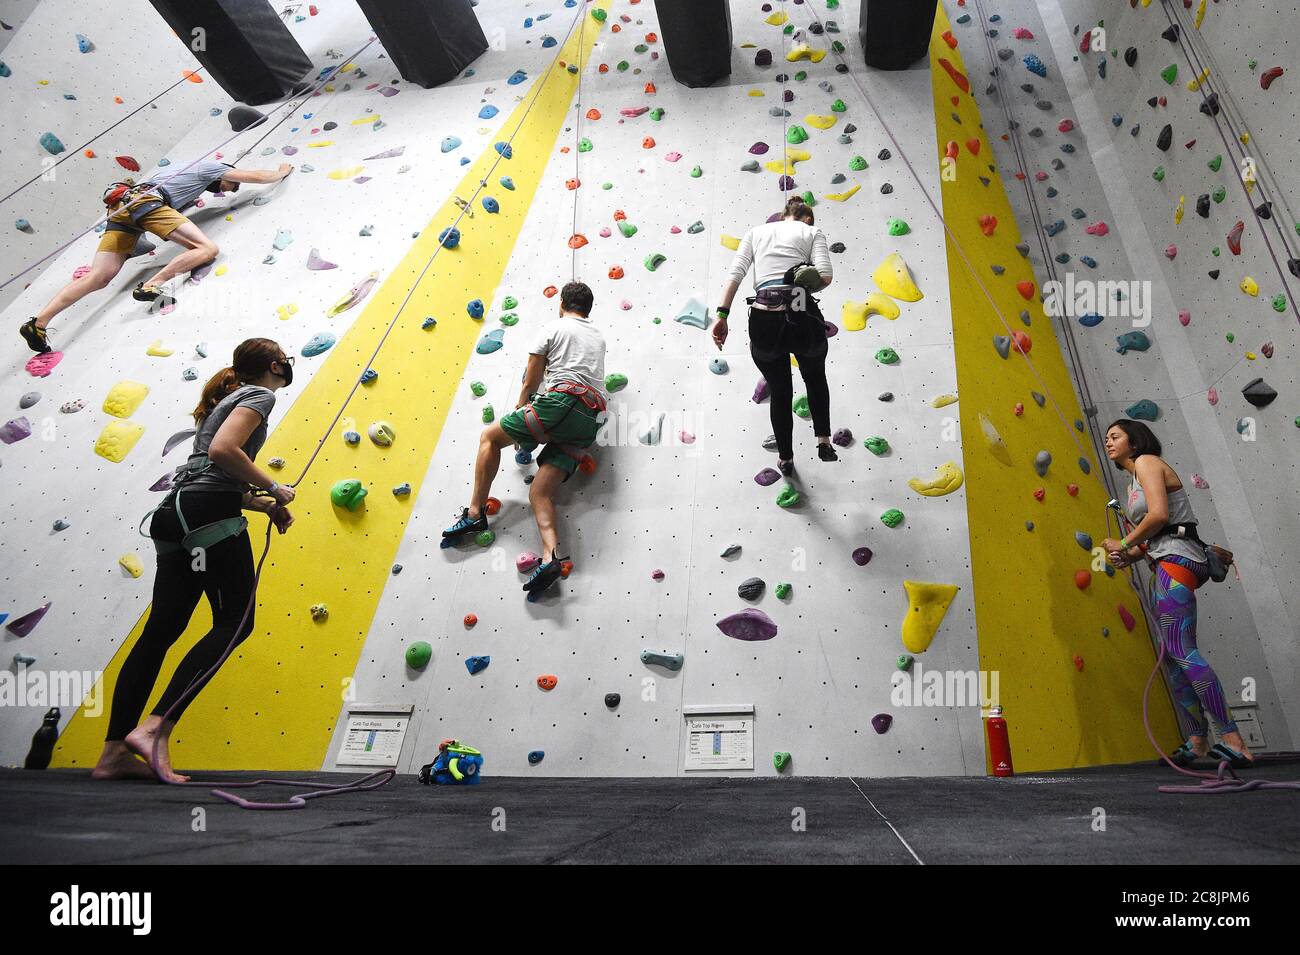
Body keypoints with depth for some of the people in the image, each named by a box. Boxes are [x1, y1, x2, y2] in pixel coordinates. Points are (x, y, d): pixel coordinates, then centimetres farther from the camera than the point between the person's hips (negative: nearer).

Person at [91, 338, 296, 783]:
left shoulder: (228, 399, 29)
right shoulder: (260, 395, 0)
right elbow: (222, 450, -18)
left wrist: (267, 505, 18)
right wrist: (274, 488, -8)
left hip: (176, 513, 10)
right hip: (209, 514, -10)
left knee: (161, 629, 6)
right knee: (235, 621, -8)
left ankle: (114, 753, 7)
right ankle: (155, 728, -17)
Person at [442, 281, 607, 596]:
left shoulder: (553, 328, 10)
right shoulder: (598, 336, 29)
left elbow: (530, 383, 9)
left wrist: (519, 413, 25)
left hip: (561, 403, -6)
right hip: (591, 420, 6)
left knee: (490, 436, 13)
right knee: (539, 492, -1)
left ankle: (475, 512, 4)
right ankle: (550, 557, -24)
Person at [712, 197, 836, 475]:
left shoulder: (756, 232, 21)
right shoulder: (812, 232, 15)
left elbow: (735, 274, 4)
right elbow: (825, 275, -3)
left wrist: (722, 315, -2)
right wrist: (803, 288, 16)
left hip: (764, 319, 1)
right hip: (802, 316, -1)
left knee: (780, 393, 22)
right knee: (815, 379, 29)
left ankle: (785, 458, 32)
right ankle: (824, 441, 19)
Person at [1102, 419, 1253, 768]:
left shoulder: (1147, 461, -3)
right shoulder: (1134, 480, 24)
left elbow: (1159, 515, -18)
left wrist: (1124, 544, -6)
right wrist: (1129, 556, 5)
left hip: (1176, 557, -10)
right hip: (1167, 561, 10)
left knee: (1180, 650, -16)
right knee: (1172, 654, 8)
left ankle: (1232, 738, -16)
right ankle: (1198, 740, 12)